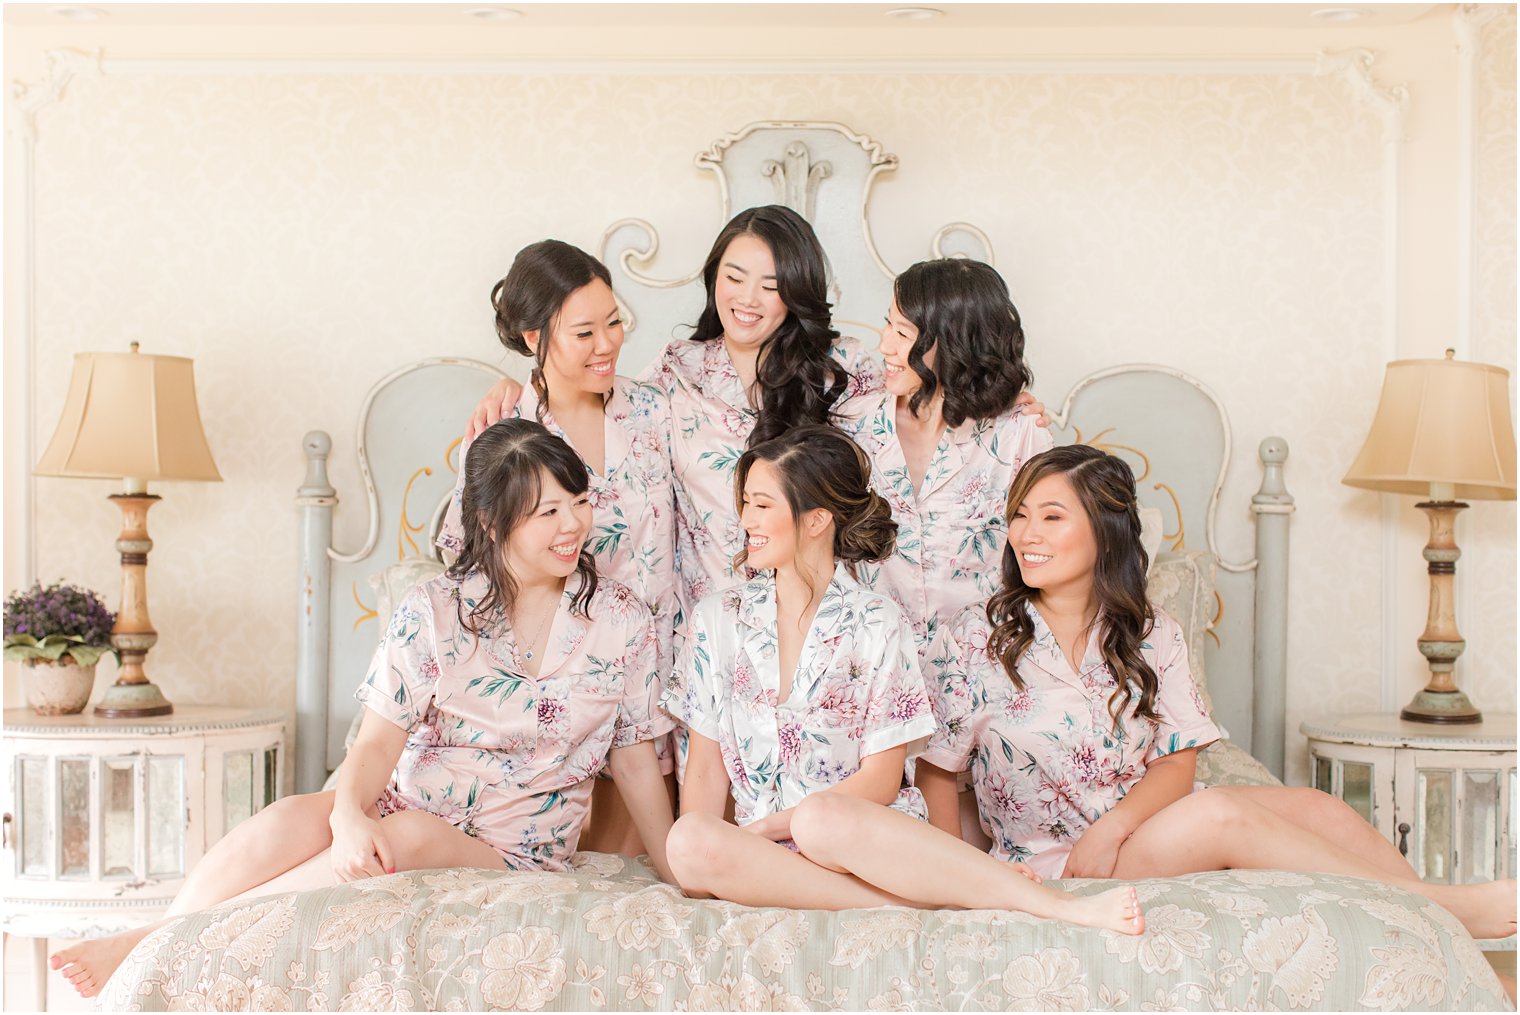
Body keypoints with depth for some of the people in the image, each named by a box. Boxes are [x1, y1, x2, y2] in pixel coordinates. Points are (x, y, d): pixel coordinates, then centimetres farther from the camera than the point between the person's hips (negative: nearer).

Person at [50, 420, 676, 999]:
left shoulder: (621, 621, 1)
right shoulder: (434, 611, -1)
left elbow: (635, 760, 8)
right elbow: (379, 740, -7)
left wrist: (679, 879, 4)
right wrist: (349, 813, -28)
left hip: (509, 852, -1)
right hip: (404, 805, 1)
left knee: (410, 834, -34)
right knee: (285, 823, -32)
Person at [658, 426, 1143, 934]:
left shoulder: (878, 624, -2)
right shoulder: (718, 619, 9)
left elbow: (880, 781, -5)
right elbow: (706, 768, 8)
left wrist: (761, 828, -12)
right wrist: (704, 855, -10)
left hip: (870, 834, -3)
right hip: (765, 853, 3)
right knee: (688, 840, -33)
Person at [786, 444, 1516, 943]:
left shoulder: (1151, 638, 9)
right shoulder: (978, 640, 1)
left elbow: (1177, 765, 0)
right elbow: (936, 775, 2)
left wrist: (1110, 829, -19)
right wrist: (954, 877, -12)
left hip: (1142, 829, 5)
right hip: (1043, 860, -4)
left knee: (1320, 810, -19)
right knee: (1222, 814, -29)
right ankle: (1450, 908, -24)